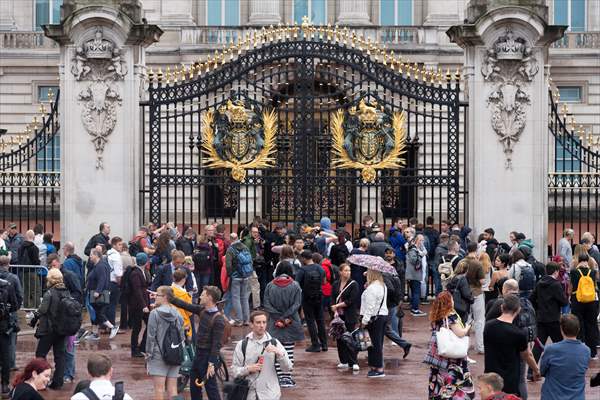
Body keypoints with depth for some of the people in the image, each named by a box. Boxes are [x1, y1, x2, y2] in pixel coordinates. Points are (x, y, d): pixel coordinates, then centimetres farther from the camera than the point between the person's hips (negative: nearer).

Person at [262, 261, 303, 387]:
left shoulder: (270, 286, -1)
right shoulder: (295, 286, -4)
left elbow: (266, 304, -6)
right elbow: (297, 304, -10)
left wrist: (278, 318, -7)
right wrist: (286, 318, -9)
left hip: (274, 324, 1)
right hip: (291, 324, -1)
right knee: (289, 351, 4)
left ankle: (279, 377, 5)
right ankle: (287, 378, 2)